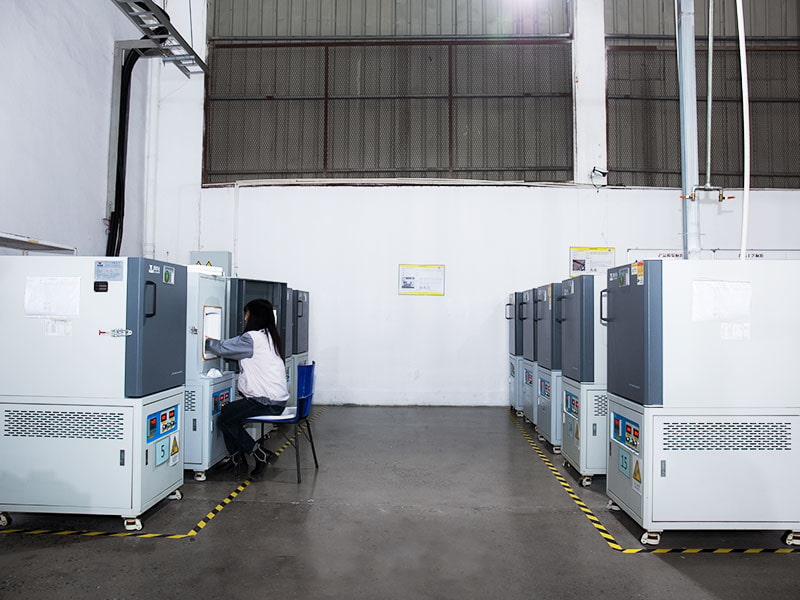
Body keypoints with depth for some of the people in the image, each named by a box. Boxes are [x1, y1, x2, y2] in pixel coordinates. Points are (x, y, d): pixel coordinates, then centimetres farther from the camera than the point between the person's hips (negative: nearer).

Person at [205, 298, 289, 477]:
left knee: (224, 420, -5)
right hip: (277, 399, 10)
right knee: (228, 410, 18)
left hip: (266, 402, -10)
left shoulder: (252, 338, -14)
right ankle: (237, 456, 23)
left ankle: (260, 454, -2)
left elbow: (223, 348, -9)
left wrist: (206, 341, 8)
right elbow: (234, 350, 22)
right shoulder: (269, 336, 15)